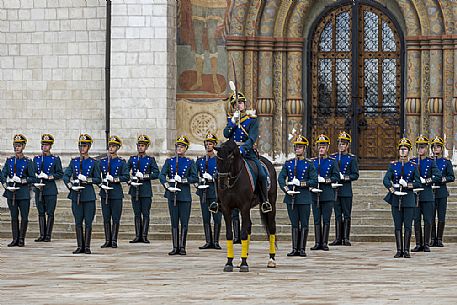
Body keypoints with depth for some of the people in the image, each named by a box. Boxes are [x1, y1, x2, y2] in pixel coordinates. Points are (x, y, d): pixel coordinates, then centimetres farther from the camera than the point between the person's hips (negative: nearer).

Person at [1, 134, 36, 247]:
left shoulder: (28, 162, 0)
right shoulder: (9, 161, 9)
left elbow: (33, 178, -1)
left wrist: (22, 180, -15)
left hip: (23, 192, -3)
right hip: (11, 191, 3)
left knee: (24, 217, -1)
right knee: (14, 217, 6)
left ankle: (21, 239, 8)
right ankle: (15, 239, 11)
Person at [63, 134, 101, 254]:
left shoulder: (93, 162, 3)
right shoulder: (74, 161, 10)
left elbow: (98, 180, 2)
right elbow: (66, 176, 7)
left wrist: (87, 179, -13)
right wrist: (71, 186, -9)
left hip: (88, 195, -2)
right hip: (76, 194, 2)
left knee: (88, 222, -2)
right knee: (78, 222, 3)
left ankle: (87, 246, 4)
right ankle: (80, 246, 9)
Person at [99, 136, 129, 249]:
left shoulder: (121, 162, 3)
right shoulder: (102, 161, 9)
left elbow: (126, 177, -3)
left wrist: (115, 179, -15)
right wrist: (100, 184, -6)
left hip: (116, 193, -2)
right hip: (105, 192, 2)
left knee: (116, 218, -2)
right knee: (106, 218, 3)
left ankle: (114, 240, 5)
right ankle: (108, 240, 9)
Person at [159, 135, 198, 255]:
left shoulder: (190, 162, 5)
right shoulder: (169, 161, 9)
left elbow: (195, 178, -2)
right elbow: (161, 175, 0)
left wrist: (183, 180, -15)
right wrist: (167, 186, -15)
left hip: (185, 195, -2)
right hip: (172, 194, 2)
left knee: (184, 222, -3)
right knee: (174, 222, 4)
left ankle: (182, 247, 2)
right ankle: (175, 247, 7)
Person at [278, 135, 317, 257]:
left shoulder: (309, 163, 2)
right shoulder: (288, 163, 10)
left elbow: (314, 182, -3)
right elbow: (281, 178, 4)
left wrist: (301, 183, -15)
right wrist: (286, 188, -12)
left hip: (304, 197, -2)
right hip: (291, 197, 2)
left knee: (304, 224, 0)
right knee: (294, 224, 5)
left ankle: (302, 249, 4)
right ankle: (295, 249, 7)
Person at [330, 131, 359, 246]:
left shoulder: (352, 158, 2)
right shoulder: (333, 157, 11)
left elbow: (355, 175, -1)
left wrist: (345, 177, -16)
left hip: (346, 190, -3)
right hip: (335, 189, 3)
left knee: (346, 215, -1)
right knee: (337, 215, 4)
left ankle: (346, 238, 2)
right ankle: (338, 238, 6)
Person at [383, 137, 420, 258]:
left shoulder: (413, 165, 4)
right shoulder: (393, 165, 7)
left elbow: (418, 183, 1)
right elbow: (386, 180, -3)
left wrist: (408, 185, -17)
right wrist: (392, 189, -20)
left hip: (409, 198, -1)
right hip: (396, 198, 1)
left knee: (408, 226, -2)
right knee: (398, 226, 2)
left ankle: (406, 250, 3)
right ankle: (399, 250, 6)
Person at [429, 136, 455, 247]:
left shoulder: (446, 161, 5)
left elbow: (452, 177, 3)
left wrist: (444, 179, -16)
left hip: (442, 192, -1)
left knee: (441, 217, -2)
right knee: (431, 217, 0)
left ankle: (439, 239, 5)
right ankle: (433, 239, 7)